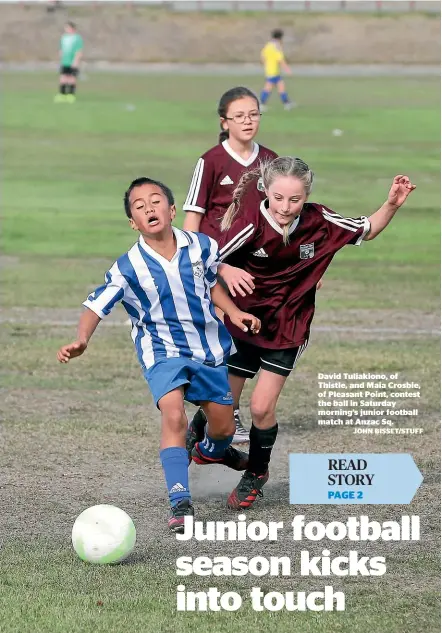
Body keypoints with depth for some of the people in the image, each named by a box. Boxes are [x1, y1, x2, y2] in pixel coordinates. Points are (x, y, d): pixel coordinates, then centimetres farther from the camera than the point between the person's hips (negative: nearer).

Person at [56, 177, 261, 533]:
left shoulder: (201, 247, -9)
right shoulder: (128, 268, -18)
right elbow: (96, 306, -19)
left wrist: (234, 313, 3)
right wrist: (81, 341, -35)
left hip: (208, 346, 4)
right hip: (163, 352, -4)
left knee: (224, 426, 13)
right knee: (173, 415, -28)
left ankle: (213, 450, 53)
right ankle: (180, 505, -26)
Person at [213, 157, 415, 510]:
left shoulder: (320, 222, -16)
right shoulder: (251, 225, -24)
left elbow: (367, 231, 1)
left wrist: (392, 205, -15)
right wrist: (227, 273, -41)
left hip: (287, 329, 1)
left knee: (262, 407, -5)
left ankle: (257, 474, 20)